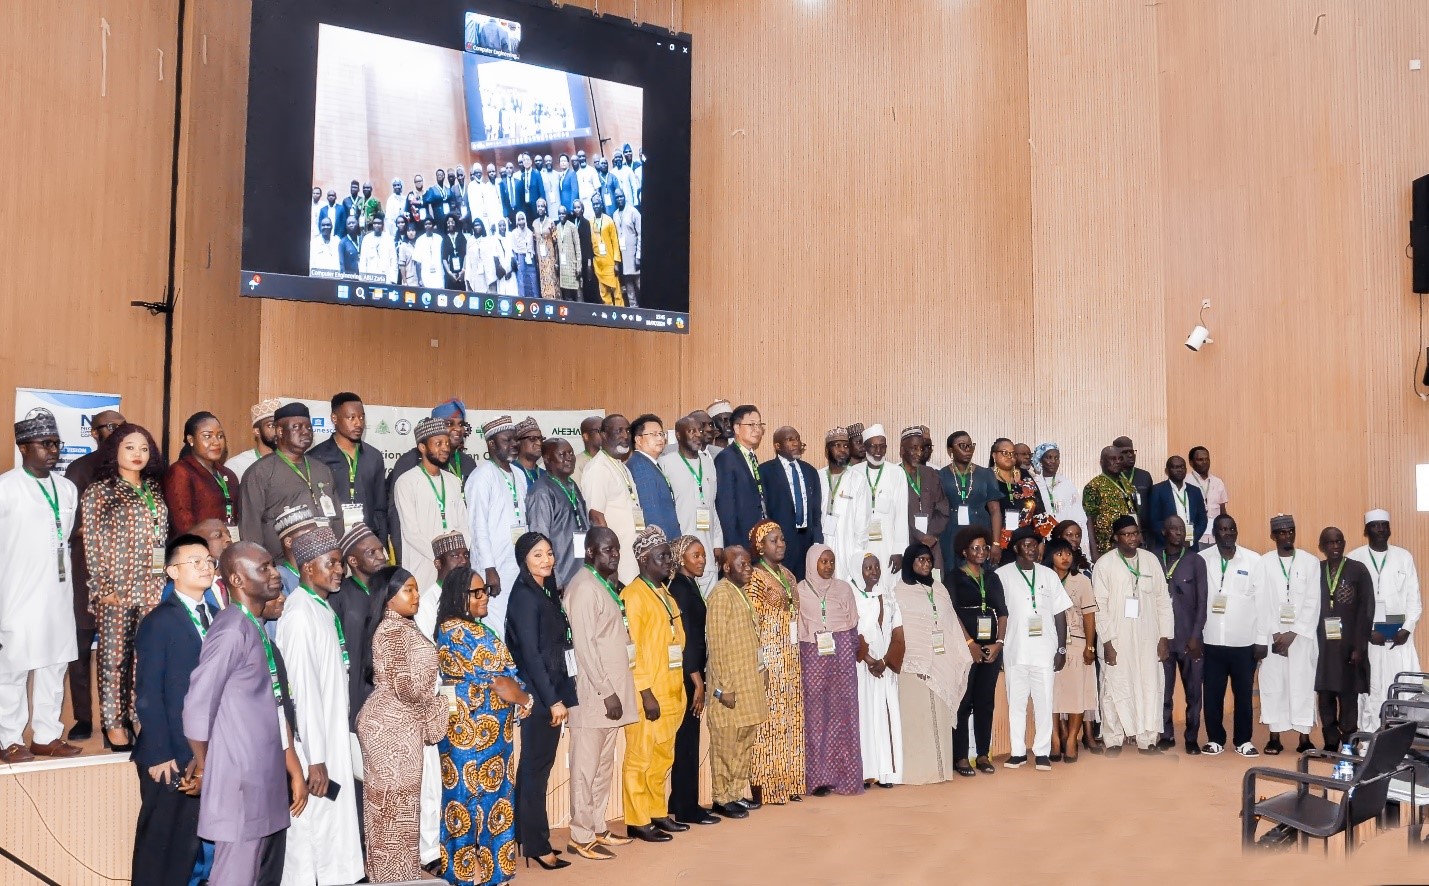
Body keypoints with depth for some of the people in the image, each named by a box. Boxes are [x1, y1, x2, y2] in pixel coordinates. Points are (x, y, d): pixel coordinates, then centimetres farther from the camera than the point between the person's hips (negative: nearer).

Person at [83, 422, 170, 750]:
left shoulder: (154, 492, 14)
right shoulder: (98, 492, 1)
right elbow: (92, 543, -3)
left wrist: (167, 581, 8)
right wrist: (103, 588, -9)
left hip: (153, 588, 4)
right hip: (116, 589, -4)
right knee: (115, 656, 1)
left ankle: (139, 717, 14)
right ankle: (114, 723, 10)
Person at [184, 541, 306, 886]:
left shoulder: (260, 631, 13)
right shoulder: (232, 630, -15)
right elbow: (197, 709, -17)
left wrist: (294, 771, 14)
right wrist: (202, 768, -2)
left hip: (270, 786, 9)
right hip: (241, 786, -9)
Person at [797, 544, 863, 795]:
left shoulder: (843, 588, 9)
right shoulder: (801, 591, 4)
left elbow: (853, 624, 12)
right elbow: (796, 628, 5)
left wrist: (854, 653, 4)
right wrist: (799, 661, -1)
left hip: (842, 654, 1)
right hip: (813, 655, -1)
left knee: (843, 712, -1)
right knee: (816, 714, -3)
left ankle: (845, 776, 5)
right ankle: (820, 777, 0)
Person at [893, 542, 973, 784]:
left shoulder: (939, 589, 14)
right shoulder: (900, 592, -3)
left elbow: (951, 622, 16)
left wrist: (966, 648, 13)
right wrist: (895, 660, -12)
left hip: (941, 662, 5)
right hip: (915, 664, -5)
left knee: (940, 715, 7)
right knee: (916, 716, -4)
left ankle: (939, 766, 13)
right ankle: (917, 769, 0)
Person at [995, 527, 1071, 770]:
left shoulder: (1049, 575, 8)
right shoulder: (1003, 575, 0)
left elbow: (1060, 614, 9)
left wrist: (1062, 648, 4)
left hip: (1045, 650, 1)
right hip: (1015, 650, -1)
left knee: (1044, 702, 3)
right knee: (1016, 702, 5)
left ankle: (1042, 752, 11)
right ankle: (1018, 752, 13)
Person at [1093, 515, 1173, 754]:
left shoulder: (1151, 560, 5)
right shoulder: (1105, 564, -5)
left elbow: (1163, 601, 7)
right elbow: (1100, 607, -6)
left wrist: (1165, 637, 3)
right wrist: (1107, 642, -11)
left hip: (1148, 638, 3)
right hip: (1117, 639, -3)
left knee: (1150, 687, 4)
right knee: (1116, 689, 1)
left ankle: (1147, 739, 15)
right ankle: (1114, 740, 12)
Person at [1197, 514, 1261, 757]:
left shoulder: (1254, 560, 0)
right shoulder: (1202, 559, 1)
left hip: (1244, 641, 0)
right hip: (1211, 640, 0)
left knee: (1243, 694, 7)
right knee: (1212, 693, 6)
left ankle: (1243, 741, 20)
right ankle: (1215, 739, 19)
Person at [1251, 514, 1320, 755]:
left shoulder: (1310, 562, 2)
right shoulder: (1263, 564, 2)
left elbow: (1313, 603, -2)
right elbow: (1260, 604, -1)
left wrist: (1293, 634, -9)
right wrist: (1274, 635, -8)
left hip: (1302, 636, 0)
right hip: (1271, 637, 0)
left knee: (1303, 685, 1)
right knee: (1273, 686, 2)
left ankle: (1304, 737, 7)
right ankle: (1275, 737, 9)